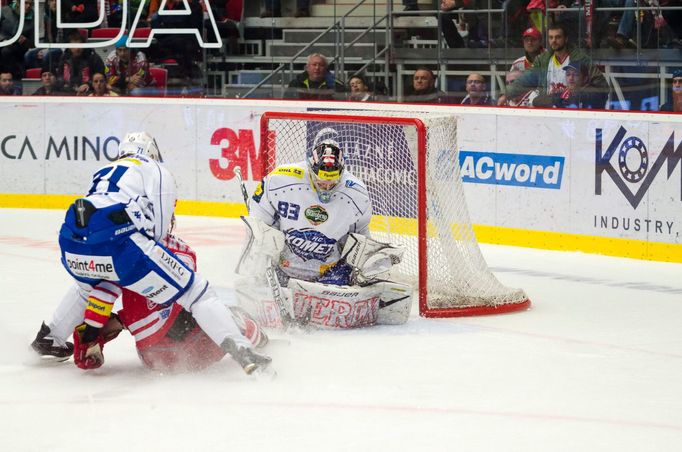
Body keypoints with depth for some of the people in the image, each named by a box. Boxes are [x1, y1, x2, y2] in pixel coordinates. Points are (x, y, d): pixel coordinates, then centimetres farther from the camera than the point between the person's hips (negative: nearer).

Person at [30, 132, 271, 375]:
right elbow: (159, 228, 10)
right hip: (117, 241, -6)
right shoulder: (156, 171, 20)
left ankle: (47, 339, 44)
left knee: (92, 283, 42)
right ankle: (241, 350, -14)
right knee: (196, 289, 0)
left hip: (72, 244, 6)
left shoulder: (104, 173, 37)